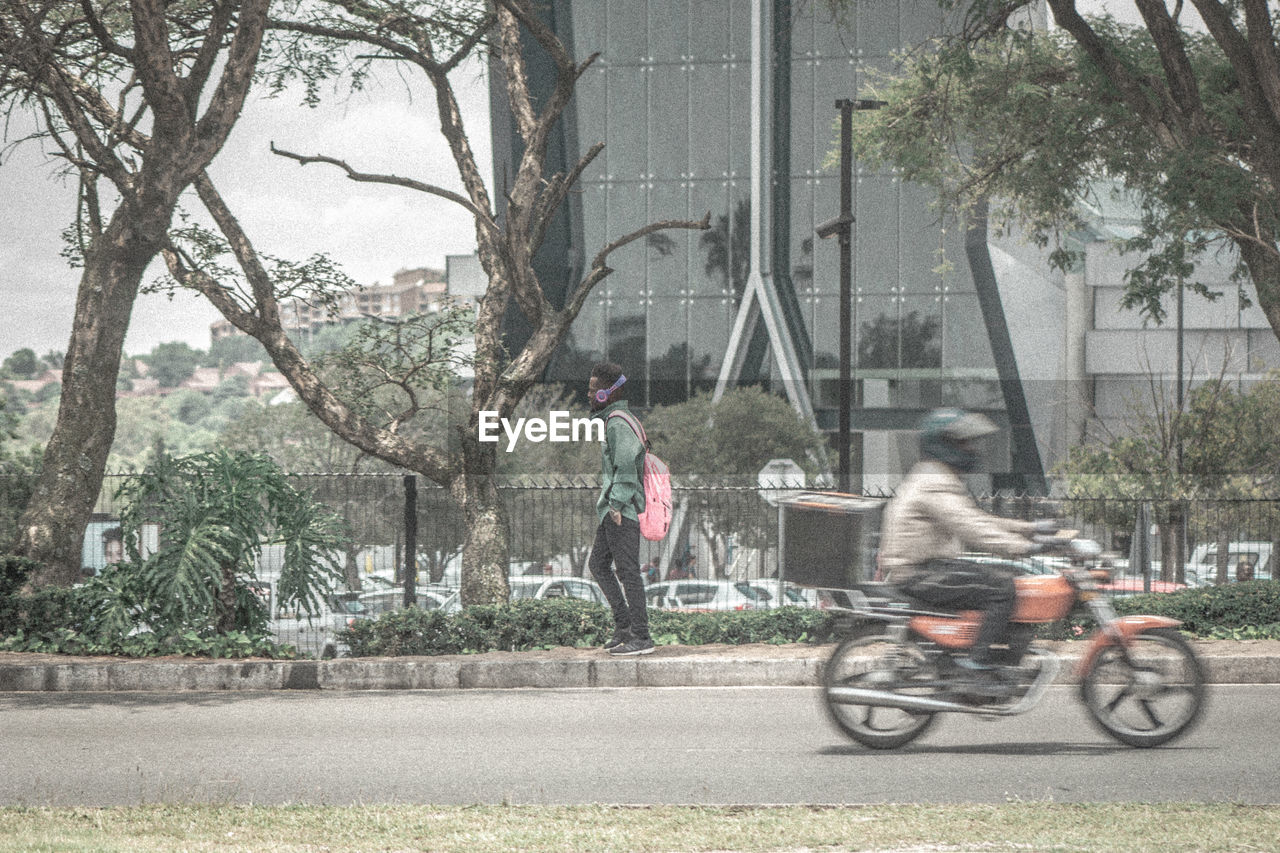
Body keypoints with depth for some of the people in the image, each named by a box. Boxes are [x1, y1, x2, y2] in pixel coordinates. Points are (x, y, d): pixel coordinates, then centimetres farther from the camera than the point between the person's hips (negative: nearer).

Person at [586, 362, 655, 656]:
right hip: (612, 507, 11)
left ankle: (641, 637, -6)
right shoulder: (612, 420, 17)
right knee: (598, 564, 14)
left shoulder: (618, 424, -15)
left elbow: (626, 466, -23)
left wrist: (617, 505, -22)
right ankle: (624, 624, 15)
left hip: (622, 509, -11)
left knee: (627, 570, -8)